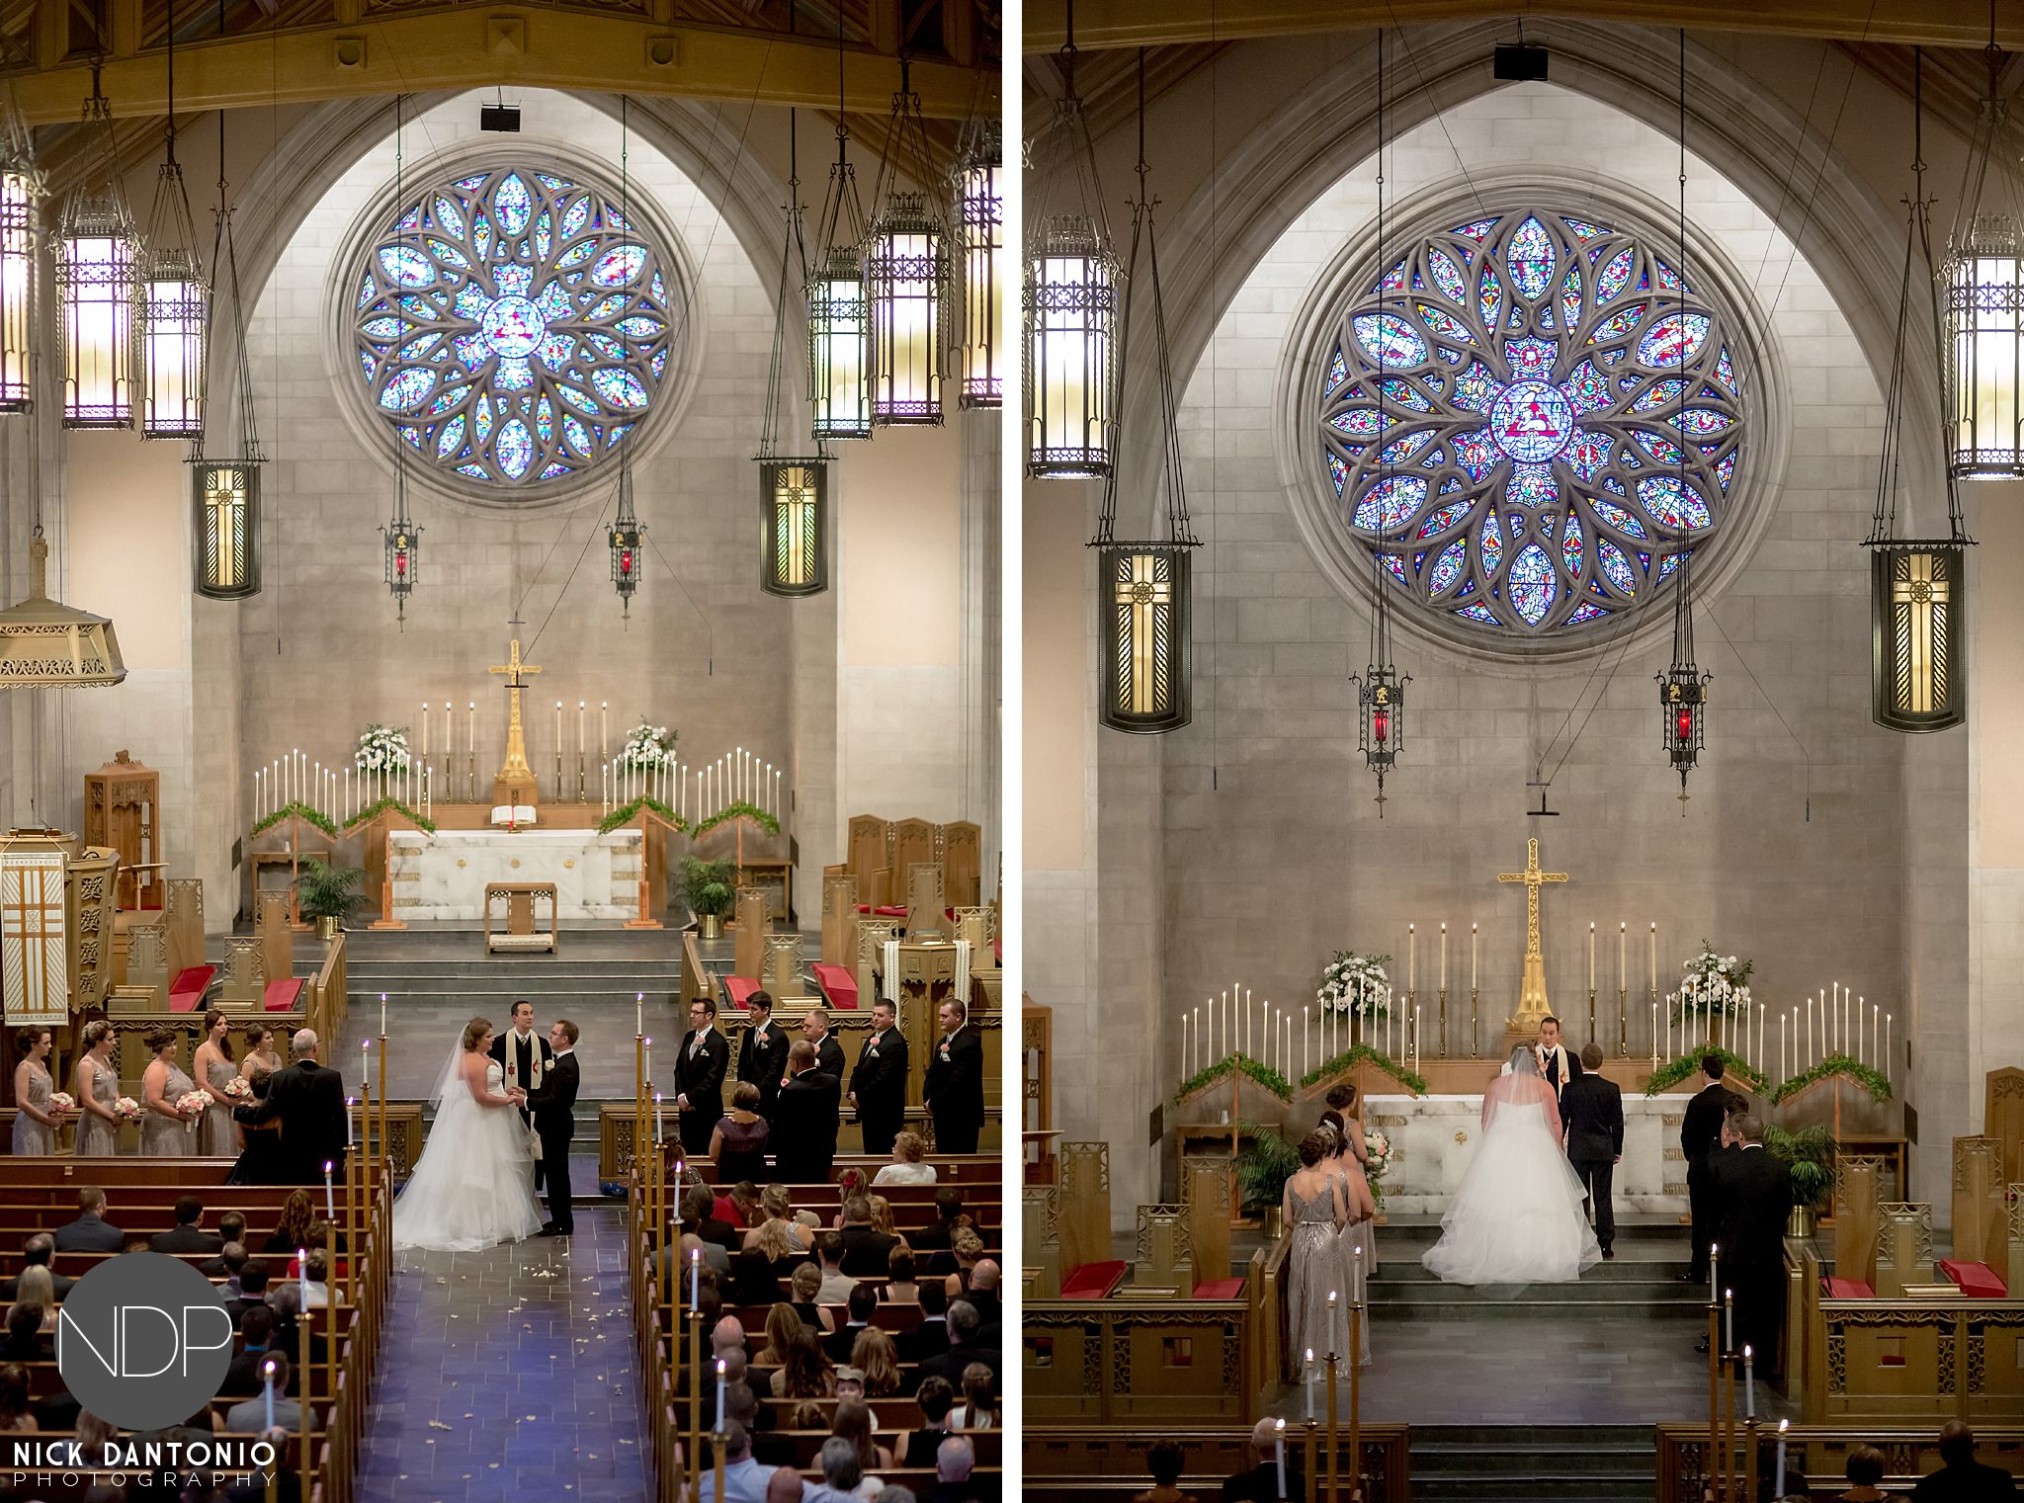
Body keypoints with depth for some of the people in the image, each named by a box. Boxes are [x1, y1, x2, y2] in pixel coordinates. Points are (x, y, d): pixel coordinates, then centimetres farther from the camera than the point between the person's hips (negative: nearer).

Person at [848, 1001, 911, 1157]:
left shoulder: (895, 1043, -16)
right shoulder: (872, 1038, 14)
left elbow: (884, 1078, -21)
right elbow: (860, 1068, 18)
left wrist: (860, 1097, -14)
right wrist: (853, 1091, 1)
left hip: (884, 1111, -9)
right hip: (870, 1109, 9)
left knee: (882, 1153, -6)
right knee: (870, 1150, 11)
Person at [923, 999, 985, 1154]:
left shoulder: (969, 1043, -16)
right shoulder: (943, 1042, 14)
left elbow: (957, 1081, -21)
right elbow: (932, 1073, 16)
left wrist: (934, 1103, -13)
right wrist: (928, 1099, 0)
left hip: (961, 1118, -9)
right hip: (943, 1115, 9)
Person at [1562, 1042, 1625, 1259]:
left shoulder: (1570, 1089, -7)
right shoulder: (1612, 1089, -5)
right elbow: (1617, 1123, 0)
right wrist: (1617, 1150, 11)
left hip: (1578, 1151, -1)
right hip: (1604, 1151, 1)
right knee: (1603, 1198, 4)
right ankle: (1605, 1244, 2)